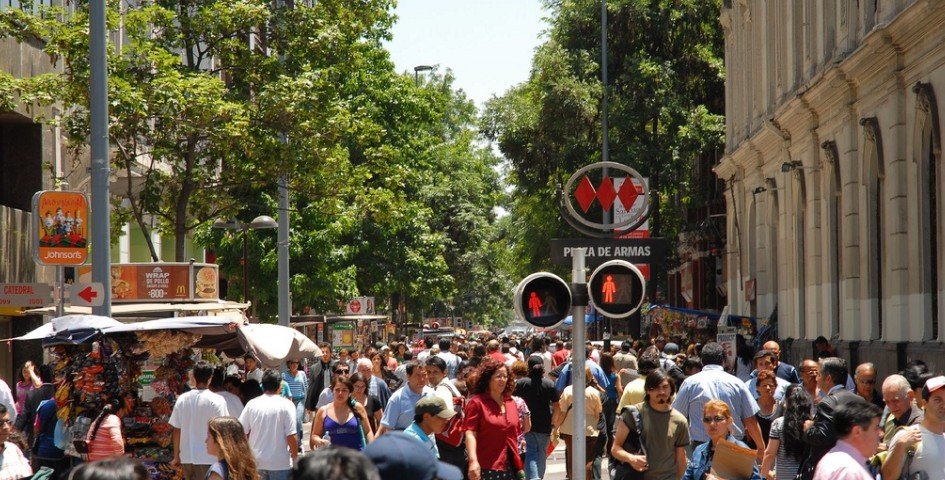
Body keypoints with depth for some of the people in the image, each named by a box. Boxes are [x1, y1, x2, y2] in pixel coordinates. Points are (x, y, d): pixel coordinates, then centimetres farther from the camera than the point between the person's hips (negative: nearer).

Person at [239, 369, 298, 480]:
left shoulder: (252, 404, -1)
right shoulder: (286, 405, -10)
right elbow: (291, 437, -13)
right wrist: (295, 458, 1)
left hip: (257, 462, 3)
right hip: (280, 463, -3)